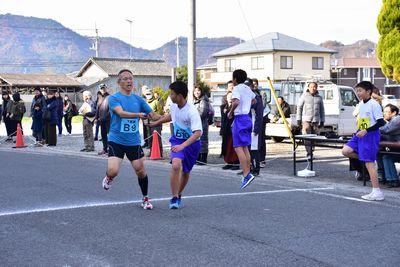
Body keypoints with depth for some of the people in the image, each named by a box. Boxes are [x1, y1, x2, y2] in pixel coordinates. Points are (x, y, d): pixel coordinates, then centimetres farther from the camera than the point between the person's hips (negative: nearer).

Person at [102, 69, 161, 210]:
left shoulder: (138, 99, 7)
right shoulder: (114, 98, -7)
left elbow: (153, 115, 7)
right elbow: (121, 113, -25)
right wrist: (138, 115, -41)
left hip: (134, 142, 3)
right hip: (116, 141, -3)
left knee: (141, 171, 2)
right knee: (113, 171, -15)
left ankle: (145, 198, 22)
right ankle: (108, 178, 23)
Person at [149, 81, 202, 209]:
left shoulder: (192, 111, -27)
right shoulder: (174, 106, -7)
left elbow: (198, 132, -36)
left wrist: (182, 145, -45)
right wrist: (156, 122, 26)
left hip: (192, 143, -3)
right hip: (177, 140, 3)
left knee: (186, 172, 13)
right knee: (176, 165, -24)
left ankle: (178, 195, 40)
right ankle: (174, 198, -15)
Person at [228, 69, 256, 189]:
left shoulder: (237, 88, -10)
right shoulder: (247, 88, 15)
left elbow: (236, 102, -27)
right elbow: (254, 100, 31)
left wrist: (231, 112, -13)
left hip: (240, 118, -9)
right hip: (247, 117, 9)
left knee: (238, 147, -10)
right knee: (245, 147, 13)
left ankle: (246, 175, -18)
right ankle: (247, 173, 13)